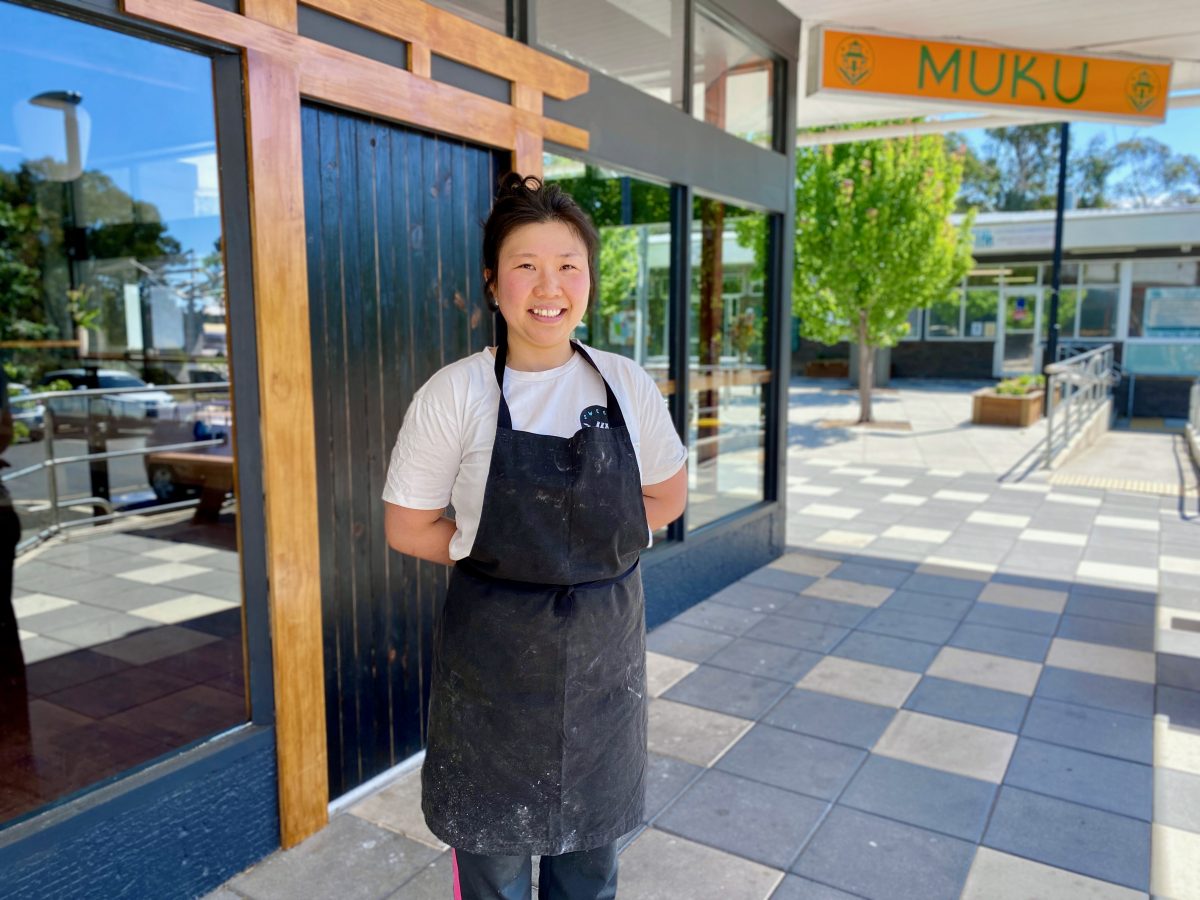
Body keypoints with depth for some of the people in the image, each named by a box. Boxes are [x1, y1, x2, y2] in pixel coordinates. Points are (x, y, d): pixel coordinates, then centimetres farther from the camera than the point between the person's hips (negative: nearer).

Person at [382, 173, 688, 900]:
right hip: (495, 656, -2)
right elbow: (409, 527, -6)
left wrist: (600, 540, -6)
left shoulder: (628, 385, -4)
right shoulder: (456, 395, -12)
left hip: (605, 648, 3)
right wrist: (496, 552, -11)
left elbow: (666, 497, 7)